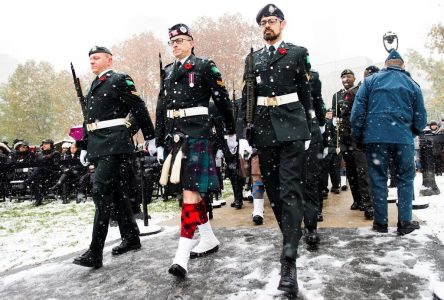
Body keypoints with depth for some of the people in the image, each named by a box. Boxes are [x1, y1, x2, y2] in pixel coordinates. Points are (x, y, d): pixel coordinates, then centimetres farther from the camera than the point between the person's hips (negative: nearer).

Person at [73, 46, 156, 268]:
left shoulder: (120, 80, -3)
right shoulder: (94, 86, 21)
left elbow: (140, 110, -6)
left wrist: (150, 138, -6)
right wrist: (84, 147, 21)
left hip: (114, 144, -8)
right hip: (98, 147, 8)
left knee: (101, 192, -12)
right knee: (116, 192, 12)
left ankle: (95, 253, -7)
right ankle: (131, 238, 24)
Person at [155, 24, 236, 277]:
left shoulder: (205, 66, 0)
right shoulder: (168, 71, 17)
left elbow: (223, 100, 1)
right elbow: (162, 109, 17)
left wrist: (231, 133, 3)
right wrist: (160, 142, 15)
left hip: (196, 134, -7)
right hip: (175, 135, 7)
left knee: (191, 190, -11)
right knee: (192, 191, 12)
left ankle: (183, 253, -8)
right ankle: (209, 239, 27)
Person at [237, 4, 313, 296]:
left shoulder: (298, 53, 7)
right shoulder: (252, 59, 15)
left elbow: (306, 95, 7)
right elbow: (246, 100, 10)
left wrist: (308, 132, 4)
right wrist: (243, 135, 2)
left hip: (291, 129, -4)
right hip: (264, 131, 4)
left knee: (291, 191, -10)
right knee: (274, 191, 10)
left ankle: (289, 262, -10)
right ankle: (293, 238, 30)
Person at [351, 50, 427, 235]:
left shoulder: (370, 81, 6)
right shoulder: (412, 84, 11)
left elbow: (358, 110, -1)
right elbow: (420, 118, 11)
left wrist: (357, 136, 7)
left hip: (375, 136, 0)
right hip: (403, 138, 1)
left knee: (378, 179, 7)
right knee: (405, 179, 12)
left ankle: (381, 222, 11)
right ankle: (404, 222, 13)